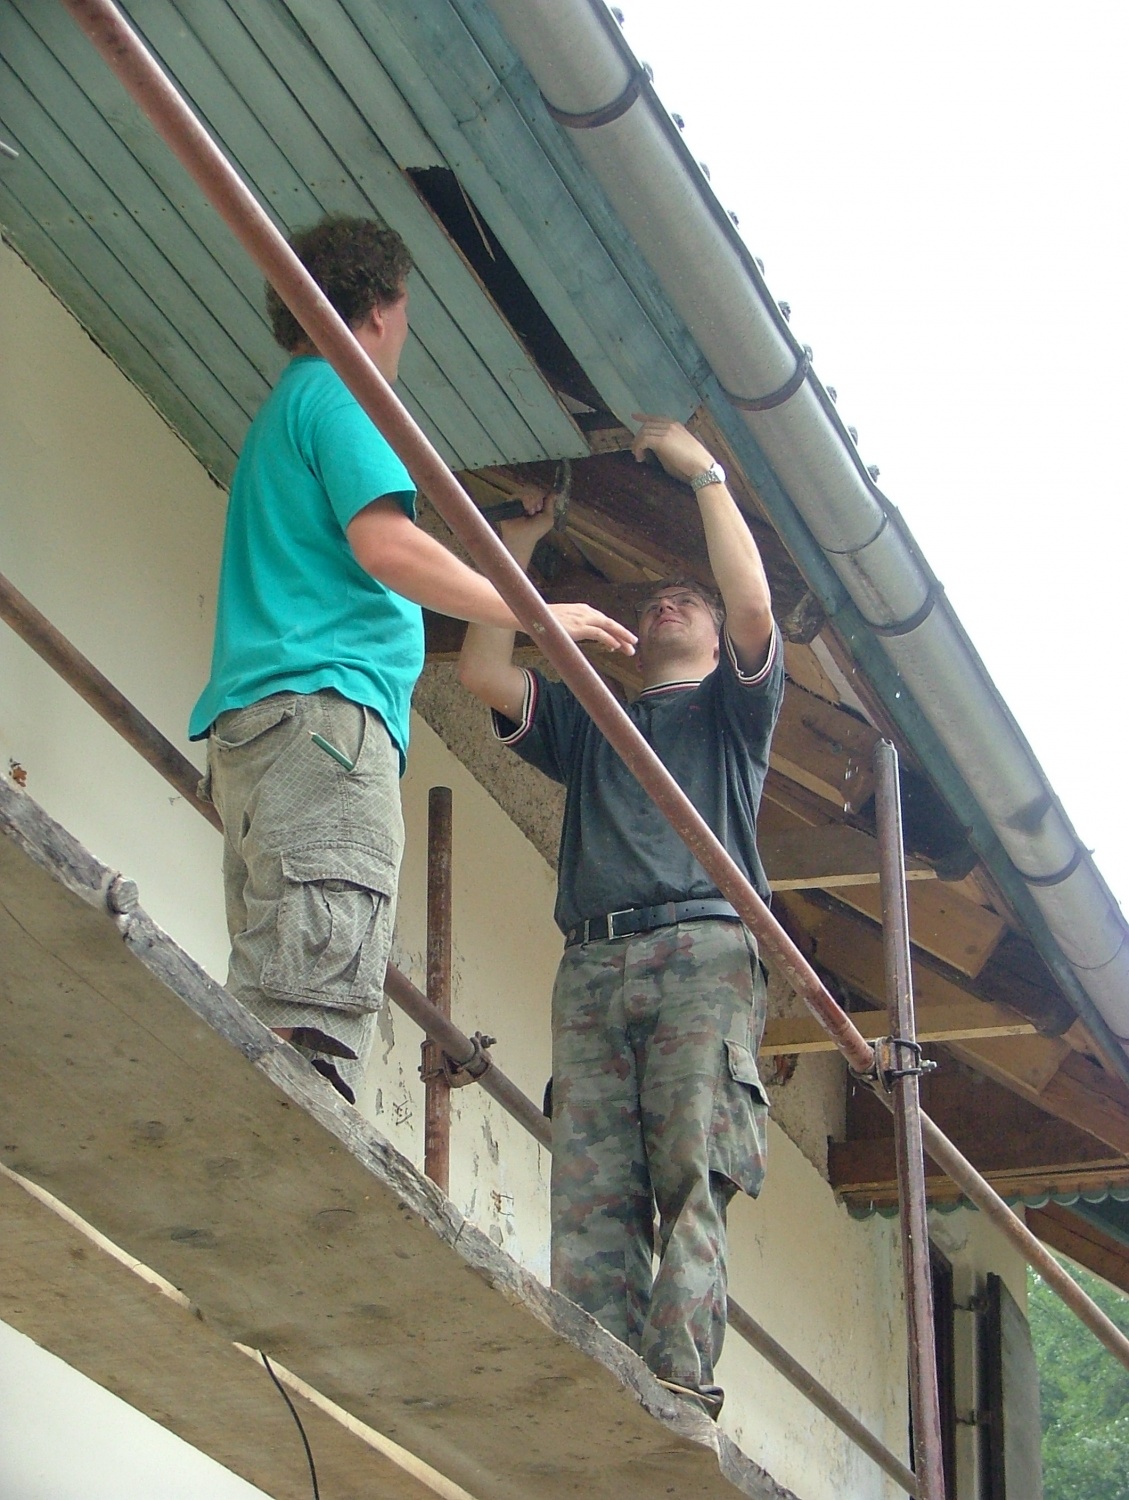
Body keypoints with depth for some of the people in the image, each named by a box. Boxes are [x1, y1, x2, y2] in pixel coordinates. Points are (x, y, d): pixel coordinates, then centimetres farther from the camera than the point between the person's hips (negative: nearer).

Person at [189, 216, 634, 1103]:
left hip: (253, 727, 10)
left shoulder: (283, 412, 31)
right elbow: (386, 545, -11)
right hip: (323, 707, -10)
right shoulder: (337, 394, 2)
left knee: (270, 1014, -2)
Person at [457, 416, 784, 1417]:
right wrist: (516, 547, 28)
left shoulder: (732, 706, 25)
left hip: (703, 949, -3)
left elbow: (753, 605, 5)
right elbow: (484, 673, 21)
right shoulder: (586, 722, 35)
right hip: (593, 965, 3)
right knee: (592, 1189, -14)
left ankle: (680, 1375, -28)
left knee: (693, 1167, -18)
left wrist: (704, 472, 12)